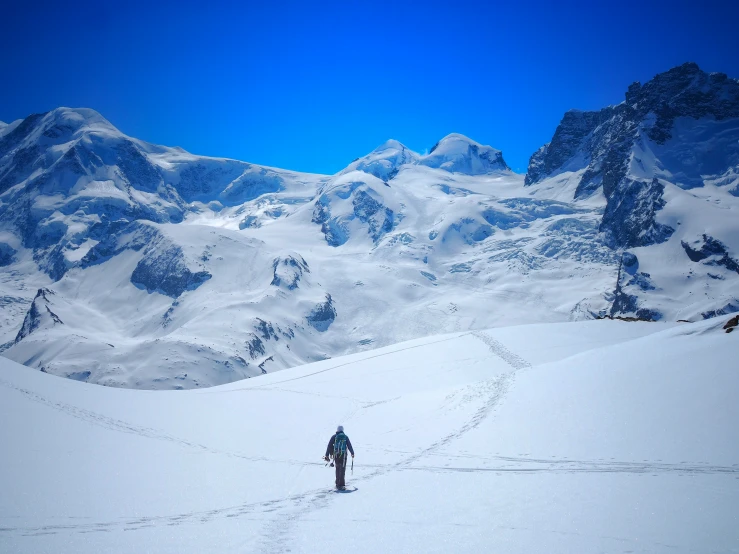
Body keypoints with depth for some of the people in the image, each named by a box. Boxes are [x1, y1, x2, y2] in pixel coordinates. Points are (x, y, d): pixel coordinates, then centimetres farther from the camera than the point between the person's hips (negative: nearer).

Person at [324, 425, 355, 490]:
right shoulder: (345, 437, 5)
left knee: (338, 469, 15)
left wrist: (327, 455, 4)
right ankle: (341, 485, -10)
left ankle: (338, 483, 19)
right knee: (342, 470, -2)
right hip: (343, 455, -1)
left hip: (336, 455, 1)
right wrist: (352, 453, 25)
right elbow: (349, 446, 9)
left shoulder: (334, 437, 5)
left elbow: (329, 446, 1)